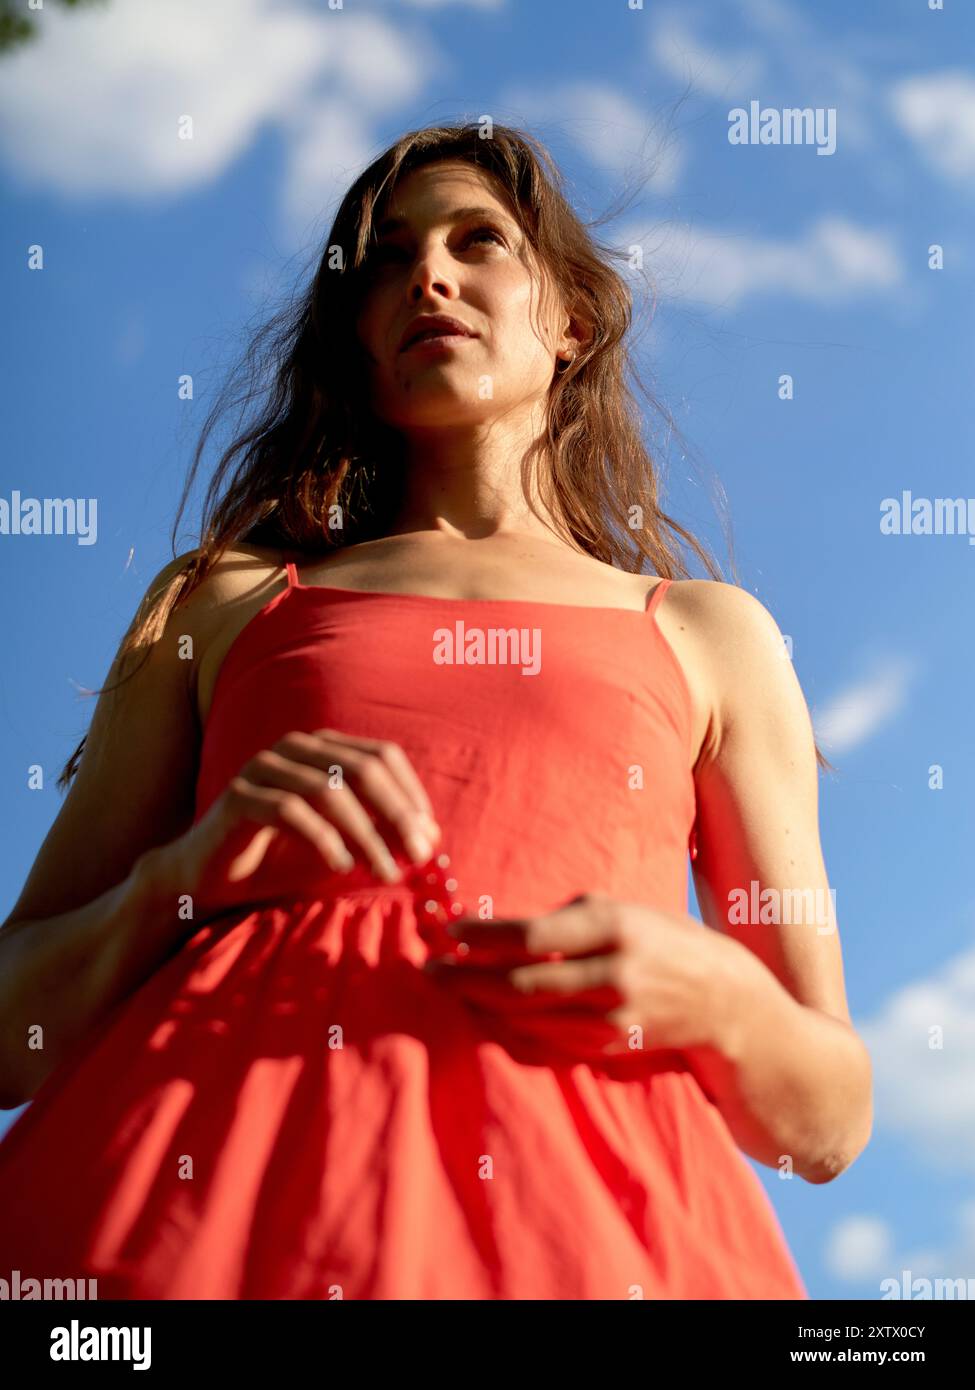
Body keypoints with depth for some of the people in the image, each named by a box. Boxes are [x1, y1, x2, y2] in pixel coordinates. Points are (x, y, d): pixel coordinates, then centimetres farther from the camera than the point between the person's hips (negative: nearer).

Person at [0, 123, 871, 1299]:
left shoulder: (709, 636, 24)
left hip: (566, 1206, 0)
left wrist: (716, 999, -3)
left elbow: (827, 1121, 20)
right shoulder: (216, 603, 24)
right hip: (213, 1179, 0)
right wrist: (179, 878, -4)